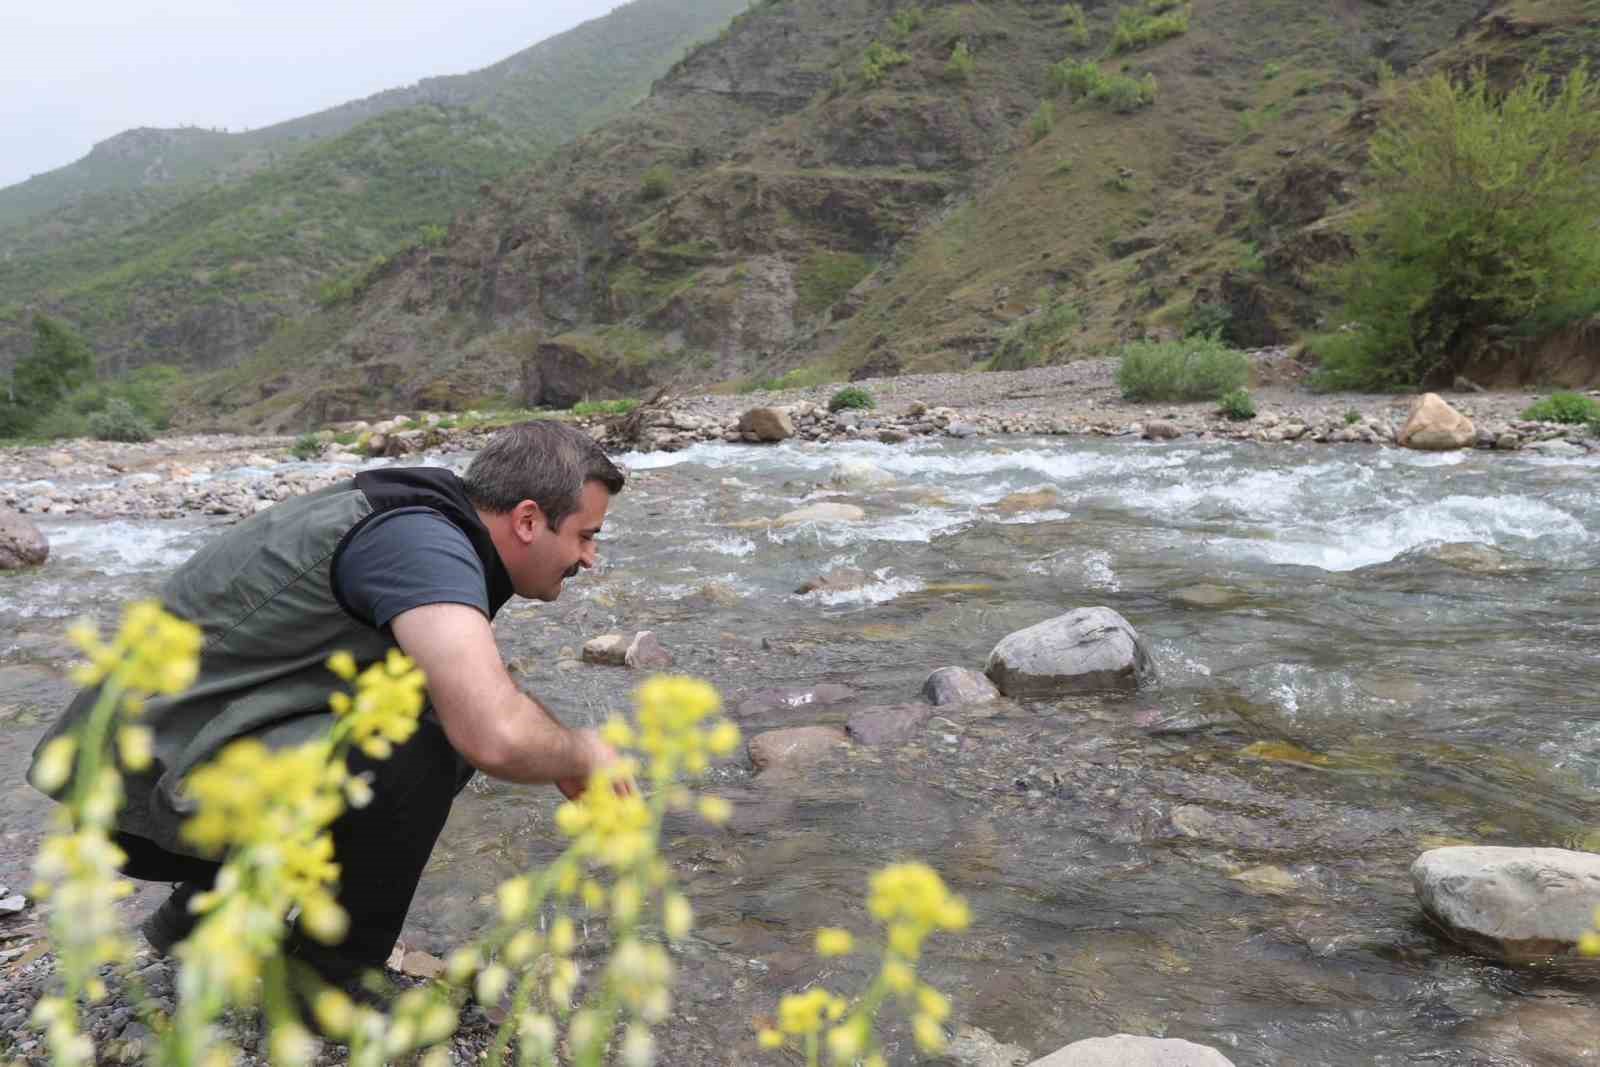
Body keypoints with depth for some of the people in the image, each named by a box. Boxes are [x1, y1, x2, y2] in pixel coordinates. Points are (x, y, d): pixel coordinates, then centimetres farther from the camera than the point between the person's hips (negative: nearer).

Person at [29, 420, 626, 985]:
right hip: (148, 791, -10)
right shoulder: (420, 539, -23)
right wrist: (581, 754, -16)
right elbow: (495, 736, -37)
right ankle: (329, 980, -2)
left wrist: (563, 764, 19)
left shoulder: (422, 518, 7)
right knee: (414, 749, -27)